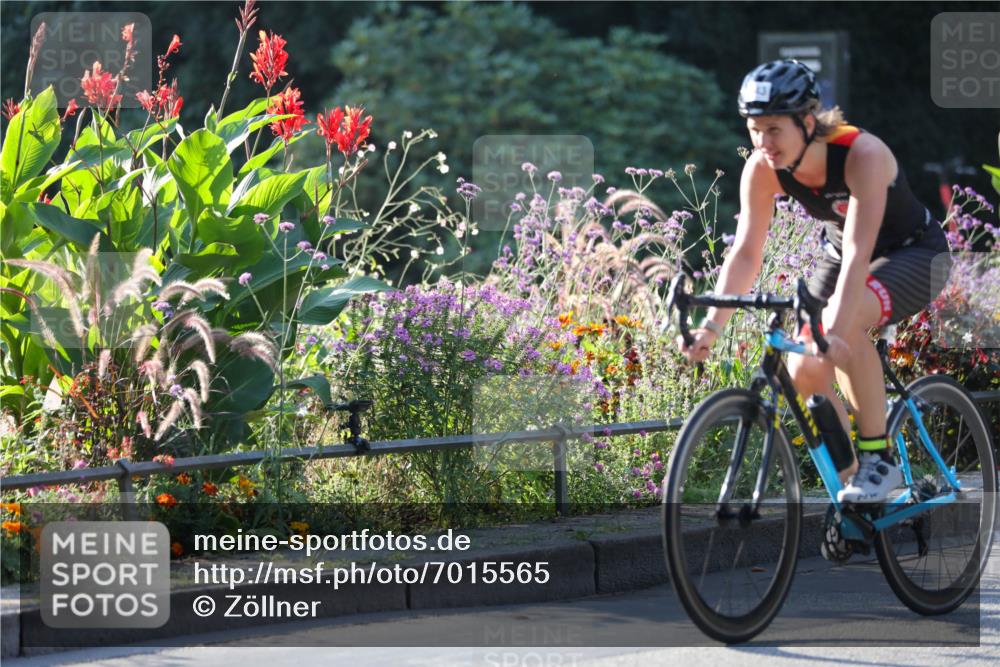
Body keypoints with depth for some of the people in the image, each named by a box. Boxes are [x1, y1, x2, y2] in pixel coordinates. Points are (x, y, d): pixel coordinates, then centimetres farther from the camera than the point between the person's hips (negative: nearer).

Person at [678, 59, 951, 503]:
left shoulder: (862, 155, -34)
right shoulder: (762, 169, -19)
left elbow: (858, 255, -42)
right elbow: (746, 252, -19)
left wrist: (836, 330, -53)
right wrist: (712, 325, -31)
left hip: (914, 254, -6)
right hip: (839, 254, 6)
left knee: (845, 324, -34)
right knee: (804, 372, -13)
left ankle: (878, 457, -21)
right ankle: (853, 481, 7)